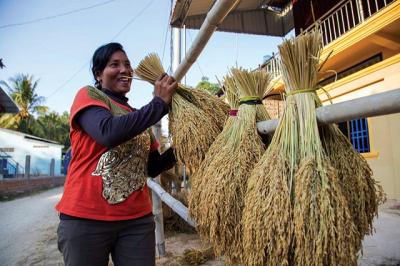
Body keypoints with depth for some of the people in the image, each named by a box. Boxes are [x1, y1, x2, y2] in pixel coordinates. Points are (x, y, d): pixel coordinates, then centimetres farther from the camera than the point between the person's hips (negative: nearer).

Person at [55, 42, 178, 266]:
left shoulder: (137, 117, 13)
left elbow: (152, 168, 11)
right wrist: (160, 103, -18)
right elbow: (108, 133, -24)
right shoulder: (88, 95, -1)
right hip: (85, 218, -4)